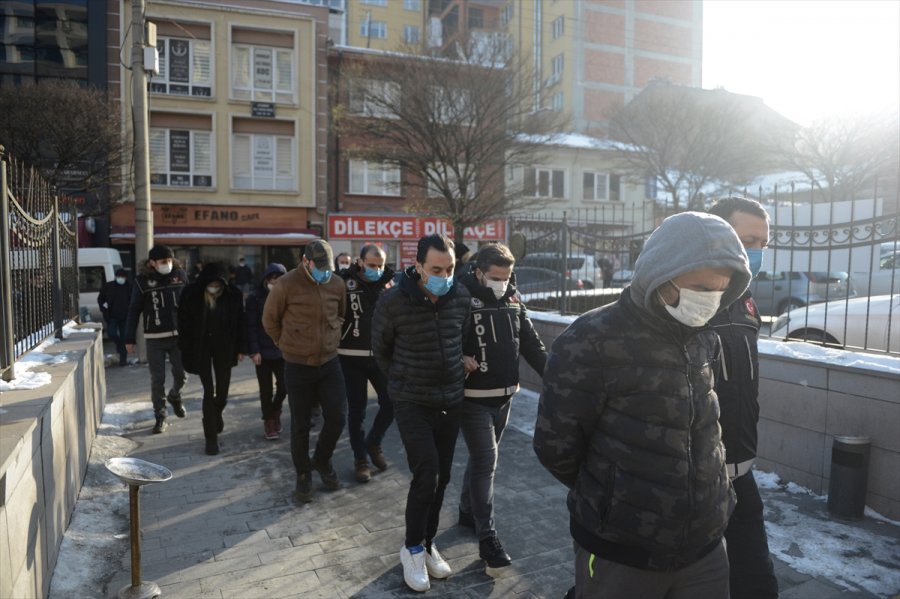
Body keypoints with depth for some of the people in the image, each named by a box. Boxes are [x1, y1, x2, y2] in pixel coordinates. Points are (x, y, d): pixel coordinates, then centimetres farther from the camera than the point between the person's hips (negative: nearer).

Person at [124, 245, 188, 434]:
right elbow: (134, 311, -1)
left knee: (181, 374, 6)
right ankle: (160, 417, 16)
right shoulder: (142, 281, -5)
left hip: (178, 335, 2)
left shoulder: (180, 275, 0)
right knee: (157, 379, 3)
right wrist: (129, 339, -2)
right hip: (155, 339, -2)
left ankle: (175, 396, 38)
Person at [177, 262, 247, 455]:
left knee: (222, 392, 8)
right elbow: (183, 324, -5)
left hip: (224, 348, 1)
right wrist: (186, 350, -5)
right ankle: (211, 437, 8)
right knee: (209, 392, -3)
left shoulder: (233, 295, -11)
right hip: (201, 348, -1)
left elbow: (240, 323, -3)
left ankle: (216, 415, 42)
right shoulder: (191, 295, -12)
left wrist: (240, 348, -1)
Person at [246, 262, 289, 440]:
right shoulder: (255, 298, -4)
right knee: (266, 390, 7)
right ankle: (269, 420, 25)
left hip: (283, 350, 2)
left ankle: (275, 410, 28)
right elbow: (251, 326, -7)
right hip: (263, 351, -2)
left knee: (284, 386, -2)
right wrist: (254, 351, -13)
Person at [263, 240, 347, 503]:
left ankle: (322, 460, 30)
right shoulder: (286, 284, -13)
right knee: (300, 425, 8)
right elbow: (269, 319, 0)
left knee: (337, 418, 2)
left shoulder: (337, 284, -1)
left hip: (330, 362, 3)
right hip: (298, 366, -3)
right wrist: (287, 344, 4)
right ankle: (303, 475, 28)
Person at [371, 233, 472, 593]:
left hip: (451, 400, 4)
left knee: (441, 477, 12)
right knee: (426, 473, -11)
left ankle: (428, 543, 32)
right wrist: (402, 380, 7)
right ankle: (412, 549, 12)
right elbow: (380, 350, 0)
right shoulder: (393, 302, -16)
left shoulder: (461, 297, -6)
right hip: (412, 402, -4)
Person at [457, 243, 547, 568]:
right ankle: (487, 537, 5)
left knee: (482, 458, 19)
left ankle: (467, 512, 38)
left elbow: (531, 344, 7)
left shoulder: (513, 301, 4)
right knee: (485, 461, -6)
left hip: (504, 396, 6)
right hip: (473, 398, -6)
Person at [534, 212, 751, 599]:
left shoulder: (704, 341, 1)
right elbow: (556, 447, -14)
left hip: (705, 550, 6)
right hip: (618, 555, -5)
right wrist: (608, 499, 1)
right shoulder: (592, 342, -20)